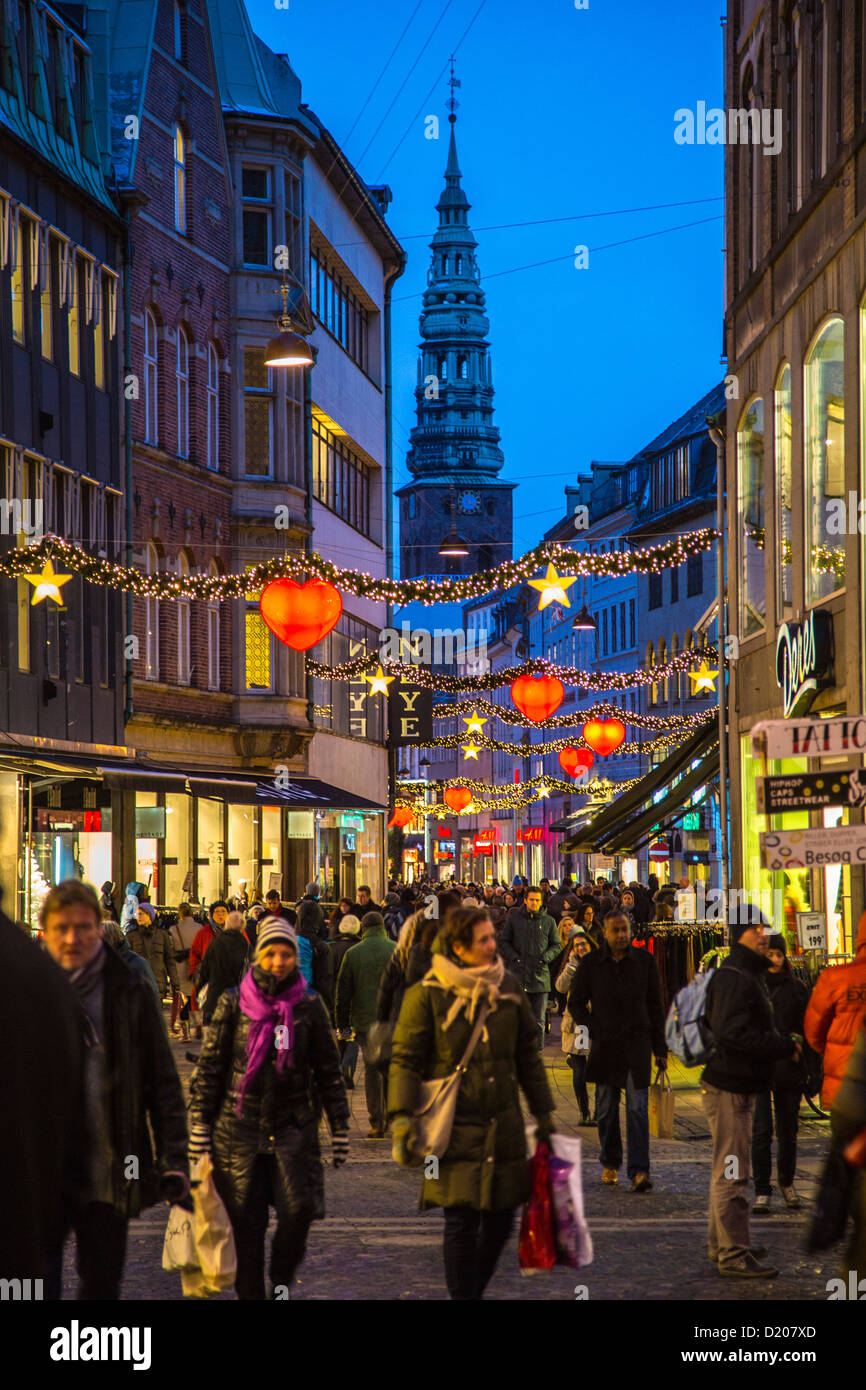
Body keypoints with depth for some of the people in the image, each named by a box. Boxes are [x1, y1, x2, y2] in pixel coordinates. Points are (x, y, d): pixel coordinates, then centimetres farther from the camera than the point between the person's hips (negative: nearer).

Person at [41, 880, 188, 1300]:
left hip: (108, 1174, 1)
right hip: (39, 1173, -1)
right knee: (38, 1285, -1)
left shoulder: (129, 994, 2)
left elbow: (163, 1082, 4)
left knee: (102, 1284, 9)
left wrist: (173, 1156, -4)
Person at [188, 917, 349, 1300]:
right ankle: (249, 1292, 15)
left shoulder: (309, 1006, 4)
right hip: (241, 1125, 0)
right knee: (246, 1223, 2)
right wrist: (199, 1124, 0)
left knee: (299, 1210, -12)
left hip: (293, 1125, 0)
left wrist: (340, 1127, 8)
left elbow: (328, 1070, 9)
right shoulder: (234, 1002, 1)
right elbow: (210, 1064, 4)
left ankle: (282, 1280, 12)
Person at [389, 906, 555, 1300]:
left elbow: (527, 1054, 16)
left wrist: (542, 1113, 18)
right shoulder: (427, 994, -7)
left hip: (503, 1126, 5)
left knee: (501, 1218, 8)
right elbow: (405, 1060, -5)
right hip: (455, 1128, -5)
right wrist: (401, 1119, -13)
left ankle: (474, 1289, 28)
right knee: (461, 1222, -5)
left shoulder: (508, 987, 8)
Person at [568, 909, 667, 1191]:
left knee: (638, 1107, -9)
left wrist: (660, 1048, 6)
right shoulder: (590, 964, 2)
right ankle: (609, 1164, 24)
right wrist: (594, 1032, -5)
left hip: (637, 1043, -1)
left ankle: (639, 1170, -13)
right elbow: (576, 1003, 8)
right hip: (605, 1046, 1)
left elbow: (655, 1006, 8)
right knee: (606, 1109, 8)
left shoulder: (644, 961, 4)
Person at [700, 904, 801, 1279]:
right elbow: (734, 1032, -28)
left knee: (727, 1171, 20)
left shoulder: (747, 974, 17)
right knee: (732, 1172, -8)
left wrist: (782, 1043, 6)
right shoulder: (734, 978, -18)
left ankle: (720, 1244, 31)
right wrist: (785, 1047, -22)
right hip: (730, 1089, -11)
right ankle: (733, 1254, -6)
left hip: (736, 1087, 11)